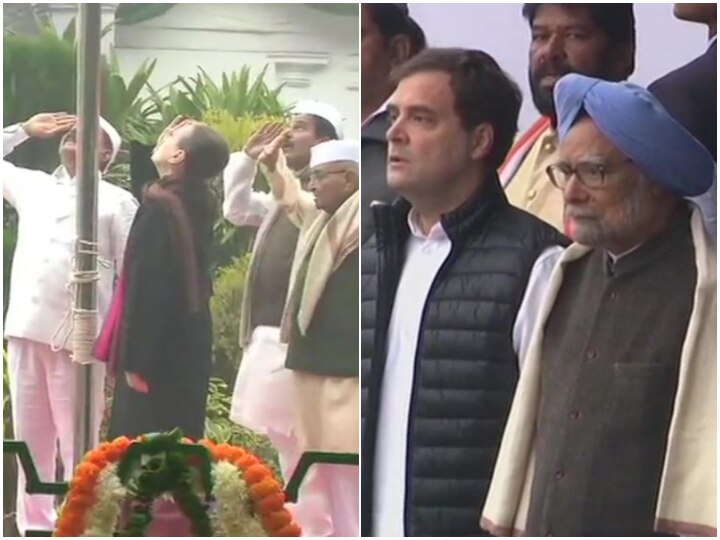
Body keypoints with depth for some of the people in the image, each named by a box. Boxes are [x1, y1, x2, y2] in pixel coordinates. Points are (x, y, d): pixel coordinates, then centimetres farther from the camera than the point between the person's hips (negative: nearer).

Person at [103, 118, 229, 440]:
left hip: (159, 351, -9)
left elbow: (146, 285, -20)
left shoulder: (159, 207, -18)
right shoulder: (197, 203, 7)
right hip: (187, 347, 9)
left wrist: (134, 361, -19)